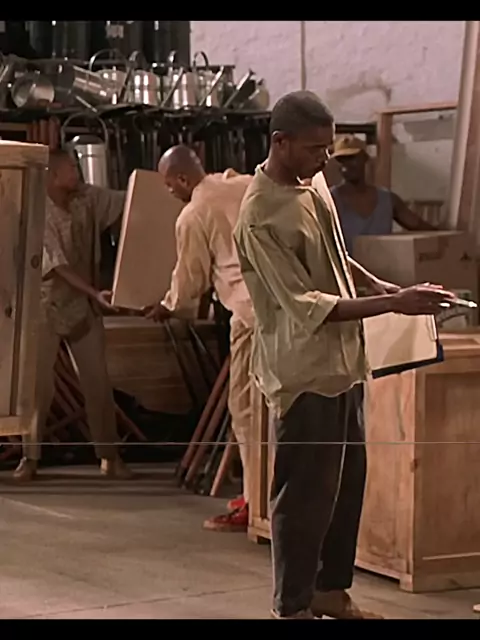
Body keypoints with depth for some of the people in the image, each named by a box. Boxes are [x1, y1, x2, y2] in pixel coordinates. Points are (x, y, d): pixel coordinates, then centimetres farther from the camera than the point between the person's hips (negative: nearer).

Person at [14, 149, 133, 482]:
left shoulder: (88, 198, -3)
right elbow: (59, 267, -22)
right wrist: (96, 293, -29)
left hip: (84, 305, 5)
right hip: (47, 307, -5)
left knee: (98, 381, 3)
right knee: (39, 383, -2)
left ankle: (110, 456, 10)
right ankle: (30, 457, 8)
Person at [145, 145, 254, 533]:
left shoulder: (193, 217, -3)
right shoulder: (247, 186, 13)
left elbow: (191, 280, 7)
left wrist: (167, 308, 25)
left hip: (252, 310, -7)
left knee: (245, 406, 1)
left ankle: (255, 503, 3)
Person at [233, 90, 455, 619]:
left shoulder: (311, 184, 6)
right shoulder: (261, 218, -22)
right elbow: (305, 306, -24)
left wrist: (380, 285, 6)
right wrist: (393, 305, -27)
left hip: (342, 362, 9)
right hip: (304, 372, -9)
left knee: (348, 482, 16)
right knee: (306, 494, -1)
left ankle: (331, 591, 29)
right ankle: (293, 607, 12)